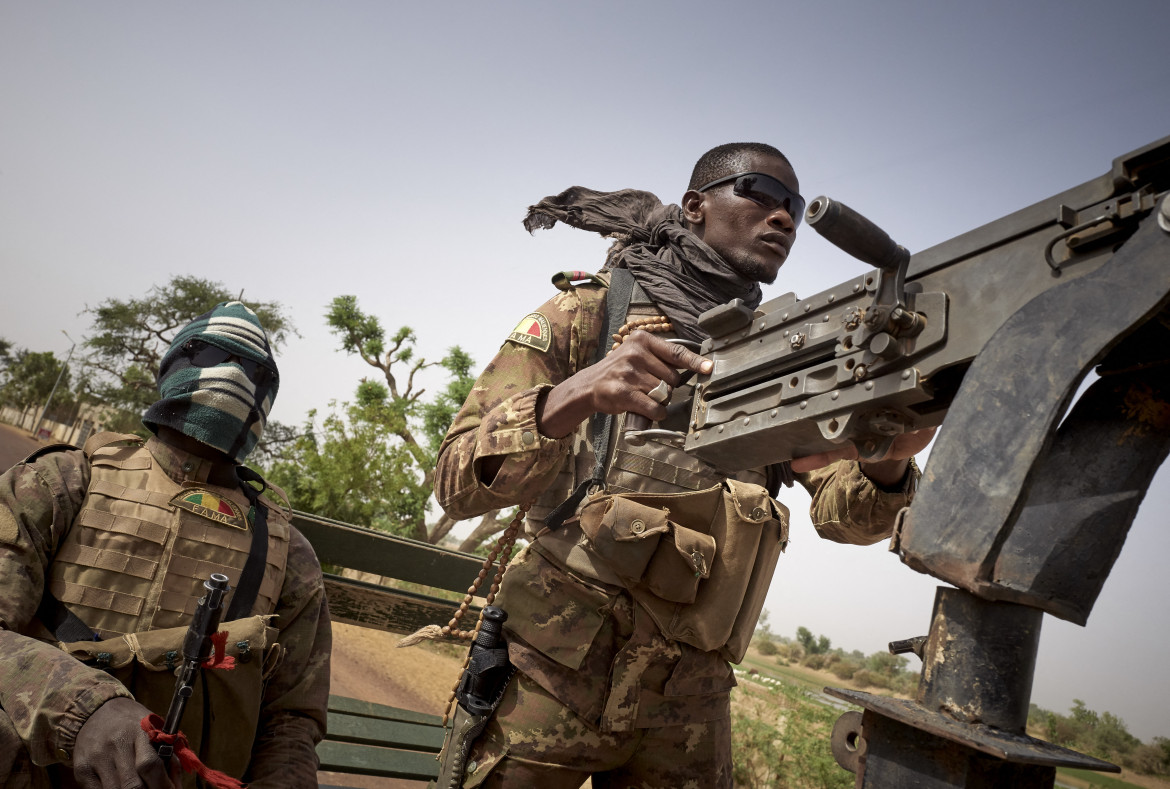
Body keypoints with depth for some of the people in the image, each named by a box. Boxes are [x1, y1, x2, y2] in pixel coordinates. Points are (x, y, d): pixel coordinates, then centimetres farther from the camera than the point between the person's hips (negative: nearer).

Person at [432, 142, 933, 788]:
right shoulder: (589, 311, -5)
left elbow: (842, 511, -2)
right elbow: (458, 483, -13)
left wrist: (888, 465, -25)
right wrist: (572, 397, -32)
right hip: (550, 680, -3)